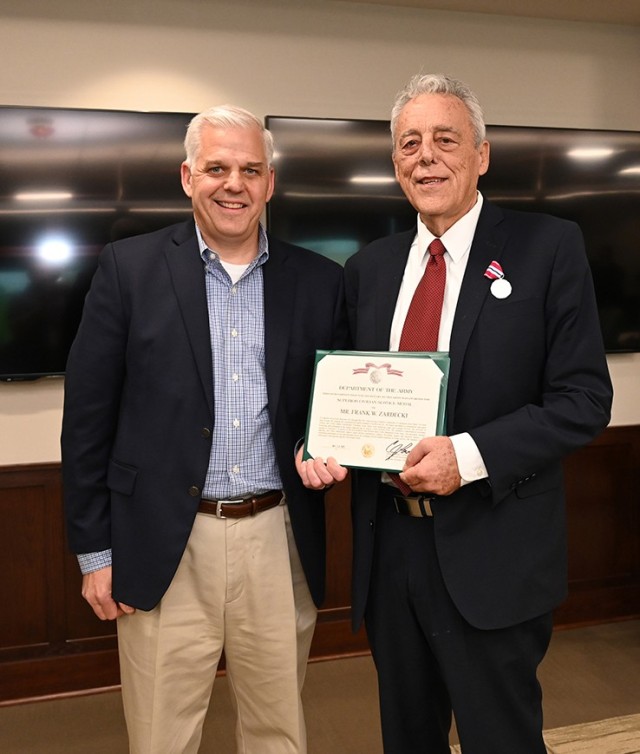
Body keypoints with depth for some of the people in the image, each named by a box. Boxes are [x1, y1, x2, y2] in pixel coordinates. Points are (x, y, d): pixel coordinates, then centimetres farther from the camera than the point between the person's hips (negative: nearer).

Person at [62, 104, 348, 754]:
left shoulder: (318, 281, 4)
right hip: (165, 548, -1)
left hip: (279, 542, 2)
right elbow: (88, 416, -1)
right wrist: (94, 549, -1)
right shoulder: (129, 268, -2)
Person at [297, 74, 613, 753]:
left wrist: (469, 455, -21)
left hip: (491, 553, -4)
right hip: (388, 543, 5)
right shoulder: (369, 267, 9)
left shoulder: (548, 247, -5)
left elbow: (584, 398, -10)